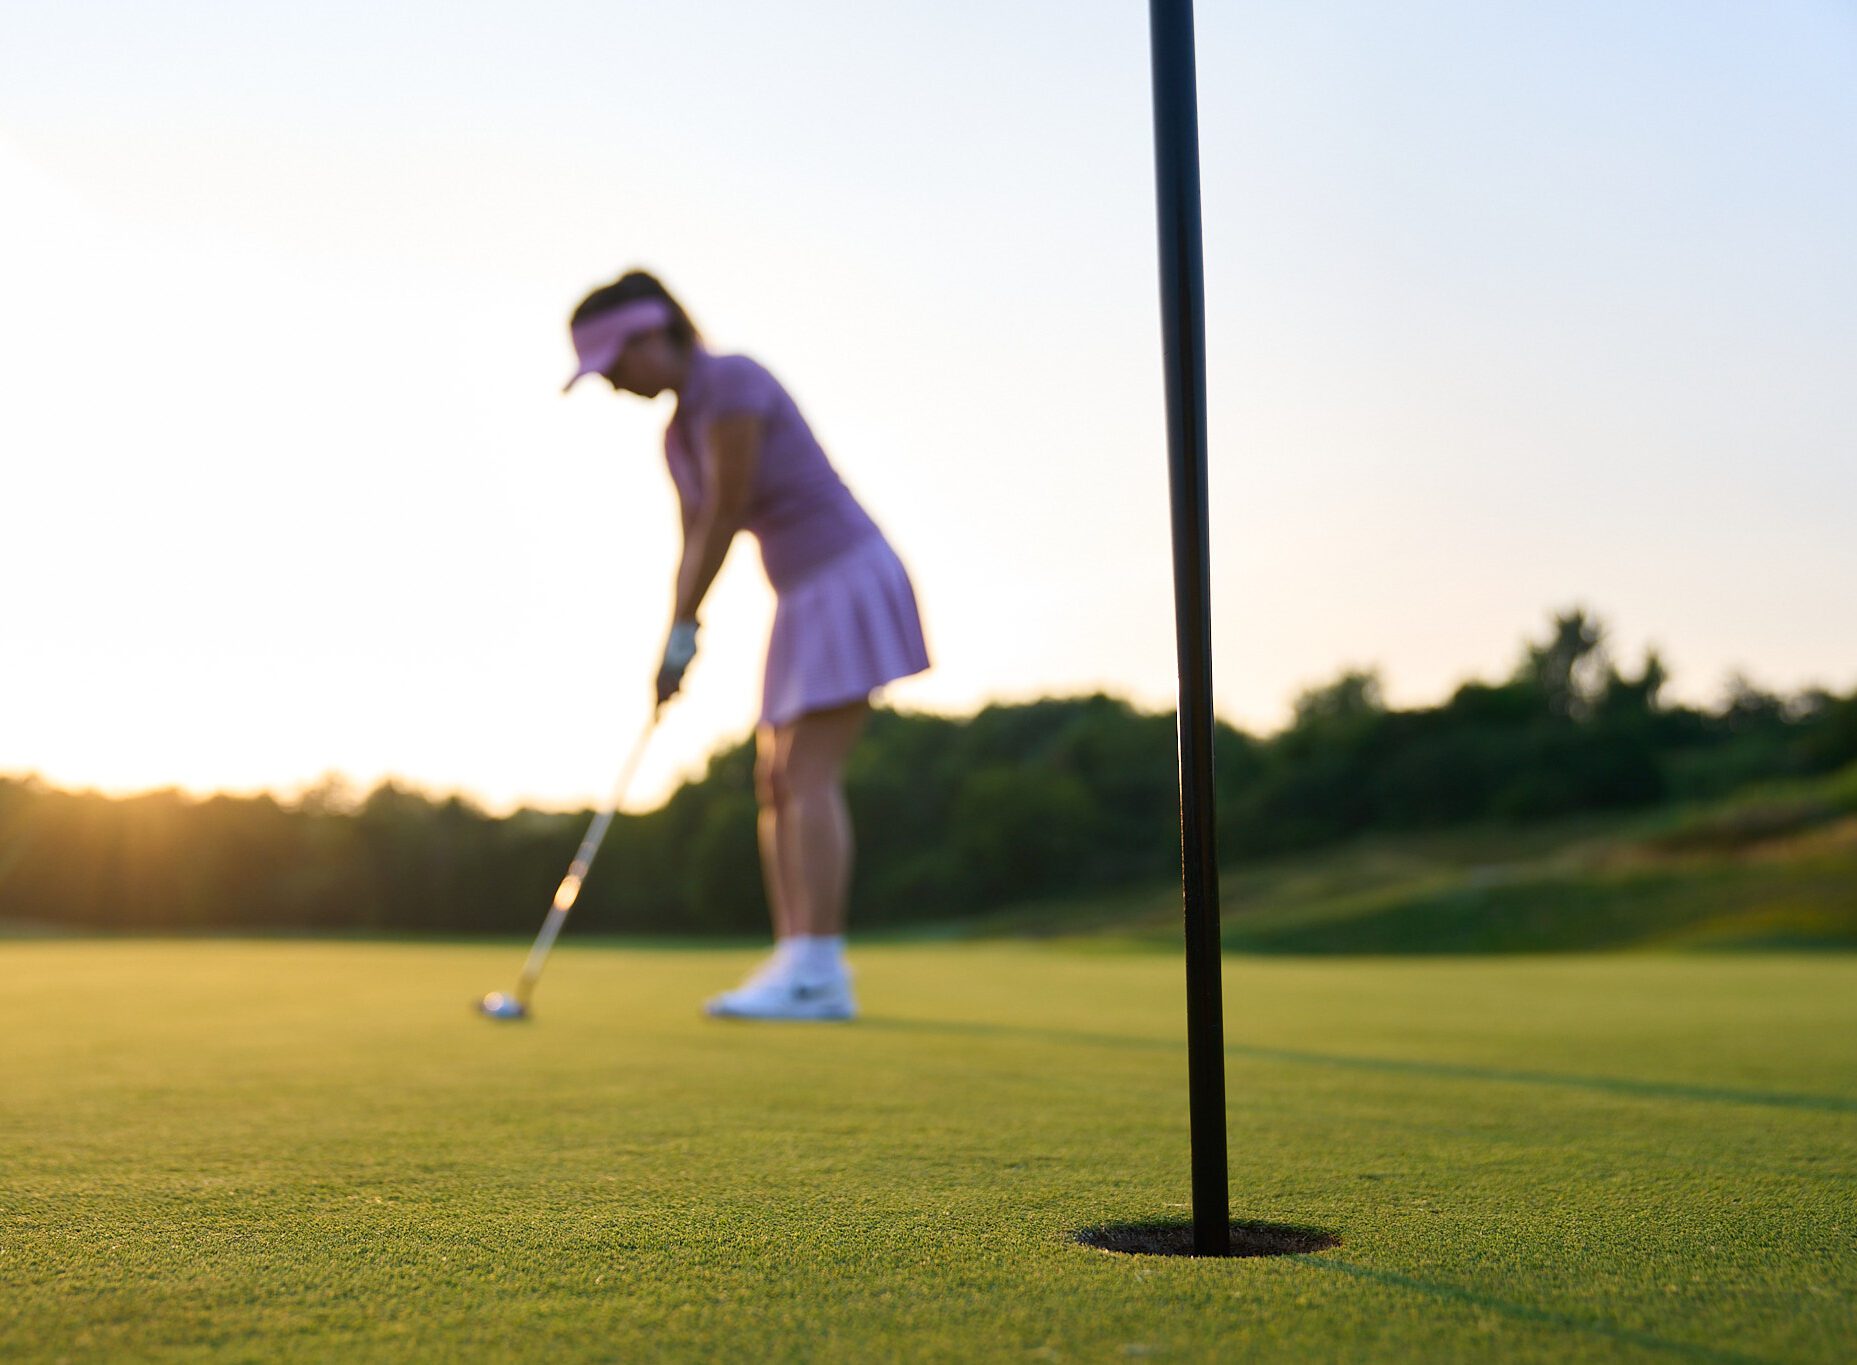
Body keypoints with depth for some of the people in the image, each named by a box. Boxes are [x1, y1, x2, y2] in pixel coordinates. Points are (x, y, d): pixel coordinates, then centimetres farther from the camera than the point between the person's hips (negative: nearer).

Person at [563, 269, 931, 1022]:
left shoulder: (730, 382, -15)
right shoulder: (680, 433, 15)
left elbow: (724, 516, -16)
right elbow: (695, 546, 14)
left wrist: (679, 635, -9)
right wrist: (674, 651, 4)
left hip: (849, 584, -10)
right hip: (809, 601, 10)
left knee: (807, 775, -16)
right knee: (777, 783, 4)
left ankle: (817, 973, -18)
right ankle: (796, 969, 3)